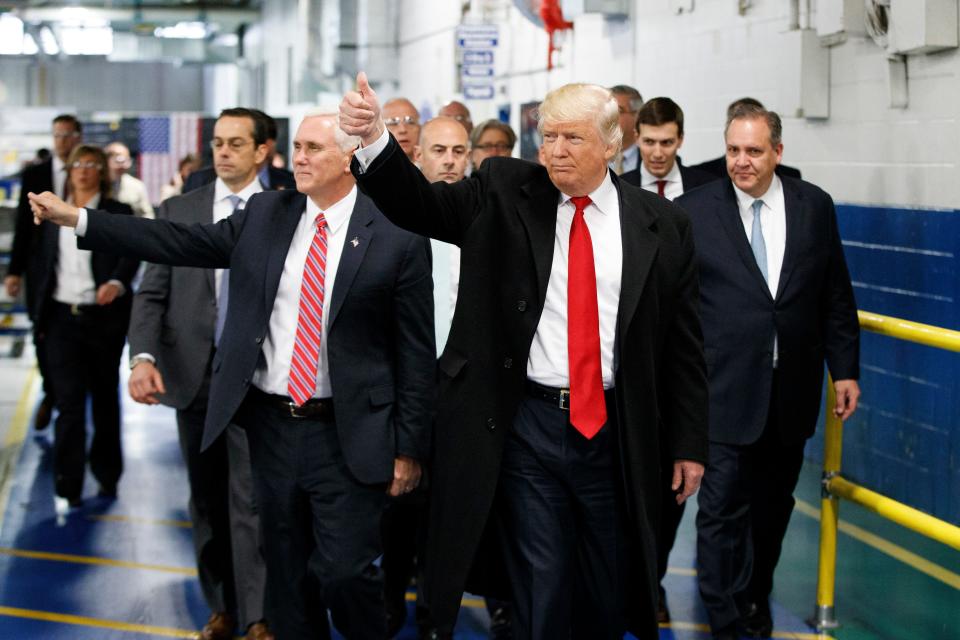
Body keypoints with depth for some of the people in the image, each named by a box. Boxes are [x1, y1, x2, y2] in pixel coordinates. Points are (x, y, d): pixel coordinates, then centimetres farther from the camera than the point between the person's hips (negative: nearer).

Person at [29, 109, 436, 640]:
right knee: (286, 569, 15)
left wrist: (409, 448, -7)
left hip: (346, 435, -5)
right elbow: (181, 242, 4)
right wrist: (76, 218, -1)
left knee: (344, 571, -8)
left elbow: (416, 353, -7)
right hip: (271, 421, 5)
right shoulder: (266, 214, 5)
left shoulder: (398, 238, -9)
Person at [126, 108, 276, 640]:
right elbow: (152, 292, 2)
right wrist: (143, 357, -14)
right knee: (207, 498, 12)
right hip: (191, 373, 3)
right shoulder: (178, 210, 7)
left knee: (252, 497, -6)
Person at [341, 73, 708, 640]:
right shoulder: (505, 193, 1)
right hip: (526, 425, -1)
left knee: (605, 591, 14)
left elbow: (682, 343, 5)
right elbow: (419, 204, -11)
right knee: (539, 589, 5)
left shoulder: (663, 225, 2)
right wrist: (374, 136, -30)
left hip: (612, 430, 1)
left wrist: (690, 443, 5)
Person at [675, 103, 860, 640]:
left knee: (773, 504, 16)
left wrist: (845, 369, 5)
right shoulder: (694, 210, -5)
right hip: (724, 389, -3)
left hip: (790, 390, 3)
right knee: (722, 510, -4)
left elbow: (835, 296, 7)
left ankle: (757, 597, 36)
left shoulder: (814, 206, 3)